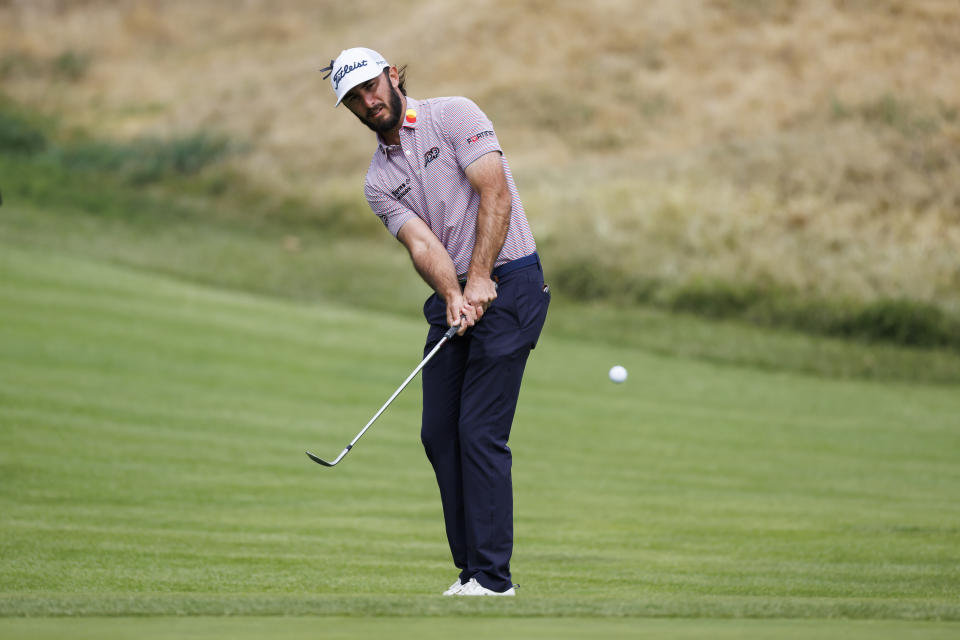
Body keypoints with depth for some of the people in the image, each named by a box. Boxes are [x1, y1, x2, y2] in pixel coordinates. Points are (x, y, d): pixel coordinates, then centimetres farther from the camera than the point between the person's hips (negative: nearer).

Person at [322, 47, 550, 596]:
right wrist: (453, 295, -23)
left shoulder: (454, 116, -4)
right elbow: (422, 244, -4)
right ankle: (472, 569, 8)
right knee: (439, 432, 1)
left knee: (480, 431, -13)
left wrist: (480, 278, -20)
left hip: (510, 281, -7)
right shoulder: (379, 182, 11)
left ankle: (493, 576, -12)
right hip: (452, 298, 7)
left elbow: (495, 195, -13)